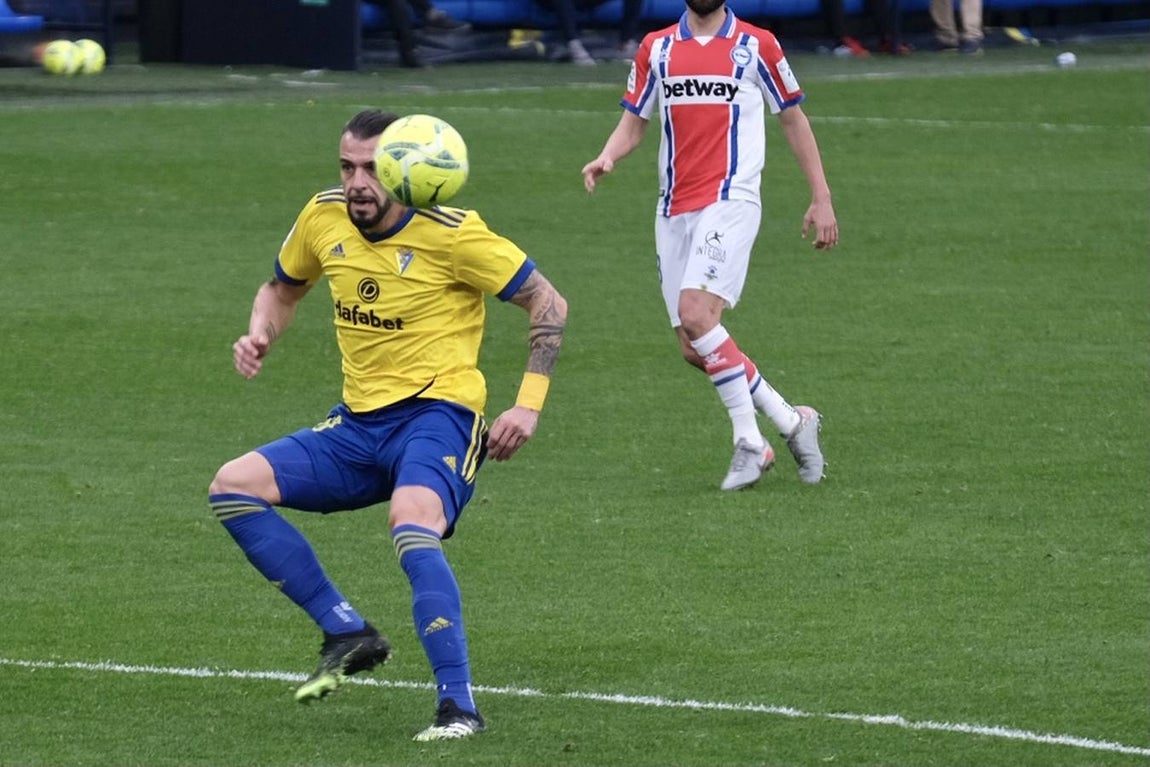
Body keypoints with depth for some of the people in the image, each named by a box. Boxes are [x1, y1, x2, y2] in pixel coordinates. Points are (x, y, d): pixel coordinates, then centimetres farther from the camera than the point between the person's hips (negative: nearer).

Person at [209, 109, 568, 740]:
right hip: (358, 423, 7)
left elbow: (548, 304, -4)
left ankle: (458, 705, -34)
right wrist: (259, 338, 0)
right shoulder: (324, 218, 3)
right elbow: (282, 289, 23)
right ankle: (347, 634, -4)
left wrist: (528, 405, -12)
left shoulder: (451, 234, -13)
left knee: (412, 527, -36)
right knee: (232, 487, -8)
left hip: (438, 412, -7)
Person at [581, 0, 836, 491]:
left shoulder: (756, 45, 4)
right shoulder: (655, 49, 13)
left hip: (729, 200, -5)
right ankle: (792, 422, 14)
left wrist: (821, 199, 9)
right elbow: (633, 122, 15)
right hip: (674, 209, 5)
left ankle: (751, 444, -14)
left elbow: (793, 120, 10)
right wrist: (607, 158, -8)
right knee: (695, 350, -1)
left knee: (696, 315, -24)